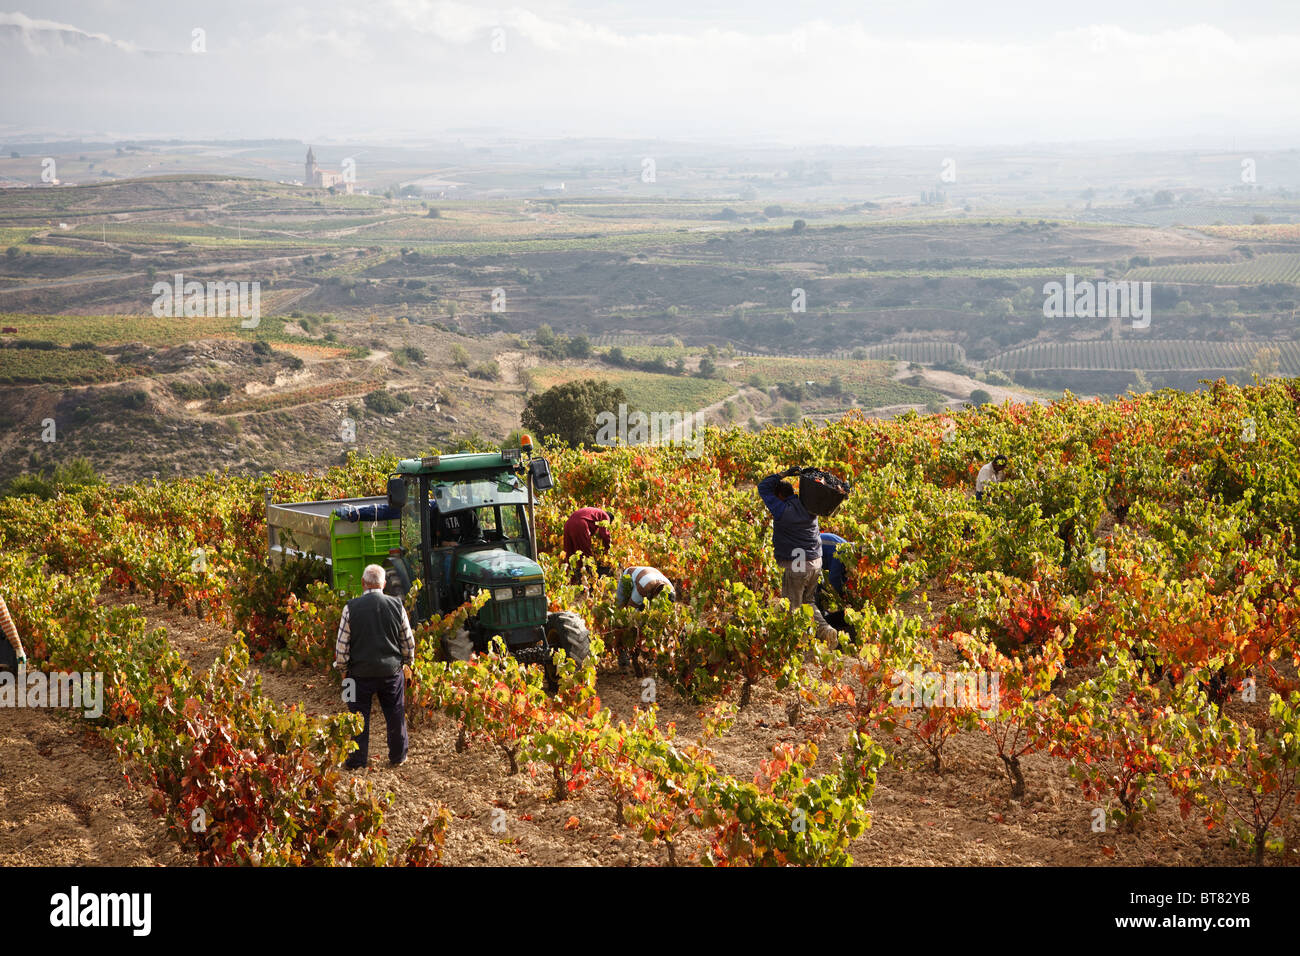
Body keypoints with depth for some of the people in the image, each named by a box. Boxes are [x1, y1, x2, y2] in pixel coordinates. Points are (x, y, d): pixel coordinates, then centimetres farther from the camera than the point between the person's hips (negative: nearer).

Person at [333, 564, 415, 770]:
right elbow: (408, 641, 5)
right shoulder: (396, 605, -5)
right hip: (392, 670, 2)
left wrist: (343, 668, 9)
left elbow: (342, 645, -7)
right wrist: (407, 664, 20)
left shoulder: (351, 608, -11)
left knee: (359, 716, 10)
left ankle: (357, 760, 17)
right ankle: (398, 757, 27)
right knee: (395, 715, 15)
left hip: (360, 672, -2)